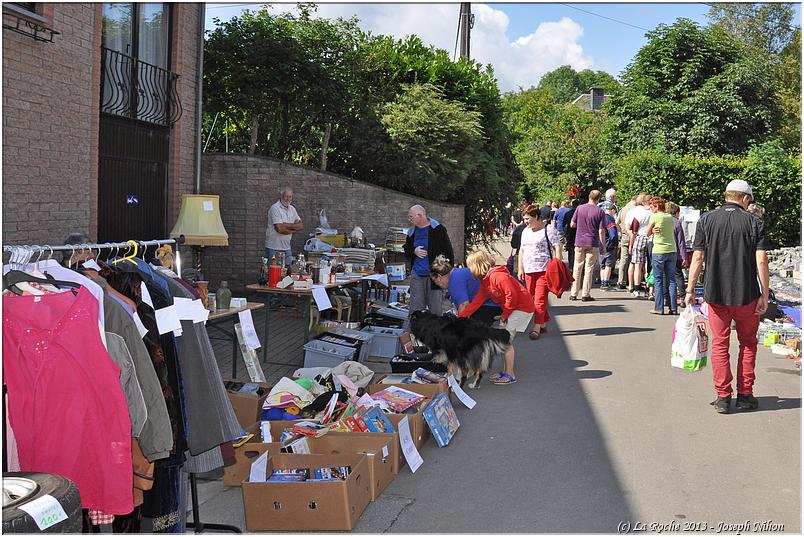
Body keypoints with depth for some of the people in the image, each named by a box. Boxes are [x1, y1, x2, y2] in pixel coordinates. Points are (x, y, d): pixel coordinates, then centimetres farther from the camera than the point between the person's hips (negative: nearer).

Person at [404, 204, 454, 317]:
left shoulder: (438, 229, -5)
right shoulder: (412, 232, 11)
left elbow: (448, 251, -4)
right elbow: (406, 250, 22)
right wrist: (414, 251, -1)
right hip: (417, 275, 4)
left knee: (436, 310, 2)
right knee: (415, 309, 5)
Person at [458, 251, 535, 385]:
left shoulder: (498, 276, -22)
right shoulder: (485, 281, 10)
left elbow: (512, 296, -25)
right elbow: (477, 301, 9)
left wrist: (505, 315, -13)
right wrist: (460, 316, 3)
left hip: (522, 307, -10)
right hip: (509, 309, 10)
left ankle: (510, 375, 0)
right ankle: (506, 371, 20)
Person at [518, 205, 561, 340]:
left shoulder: (549, 229, -4)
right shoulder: (525, 231, 17)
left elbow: (557, 247, -8)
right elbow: (522, 250, 22)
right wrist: (520, 268, 16)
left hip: (544, 270, -7)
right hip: (529, 271, 7)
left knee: (540, 299, -10)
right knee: (533, 298, 7)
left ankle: (537, 328, -11)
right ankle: (543, 324, 17)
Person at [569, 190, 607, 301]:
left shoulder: (580, 208, -1)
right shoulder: (599, 211, -6)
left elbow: (572, 224, 2)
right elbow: (601, 231, -7)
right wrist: (604, 246, 1)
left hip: (579, 242, 2)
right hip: (592, 244, -2)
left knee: (577, 268, 9)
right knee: (589, 269, 3)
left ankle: (573, 294, 11)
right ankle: (586, 294, 4)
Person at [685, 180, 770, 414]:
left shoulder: (706, 220, 0)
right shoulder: (754, 222, -4)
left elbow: (697, 258, -2)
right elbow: (761, 262, -8)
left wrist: (690, 290, 4)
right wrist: (765, 295, -2)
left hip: (715, 294, 1)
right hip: (746, 295, -1)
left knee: (719, 344, 8)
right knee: (748, 343, 16)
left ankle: (723, 397, 8)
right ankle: (745, 394, 17)